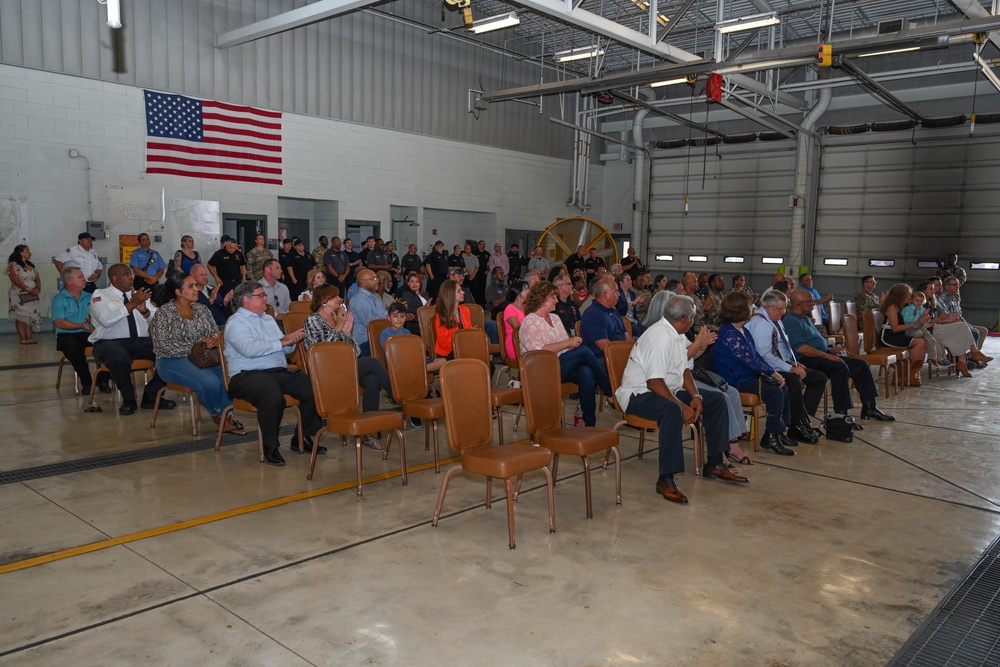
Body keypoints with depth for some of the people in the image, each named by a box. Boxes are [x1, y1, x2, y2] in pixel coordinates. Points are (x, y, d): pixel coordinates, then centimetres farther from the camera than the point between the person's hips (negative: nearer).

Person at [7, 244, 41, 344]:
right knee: (21, 317, -6)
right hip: (19, 295, -6)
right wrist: (28, 289, -20)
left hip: (32, 295, 6)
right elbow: (15, 280, -15)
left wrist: (37, 289, -7)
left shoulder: (31, 266, 17)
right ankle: (23, 339, -7)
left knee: (30, 316, 2)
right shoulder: (13, 265, -4)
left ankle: (29, 337, 2)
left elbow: (37, 279, 13)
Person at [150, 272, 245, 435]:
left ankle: (225, 415, -11)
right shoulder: (163, 313, -5)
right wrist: (196, 346, -19)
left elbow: (215, 332, 12)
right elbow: (163, 345, -13)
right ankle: (218, 416, -3)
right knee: (210, 382, -32)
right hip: (173, 361, -5)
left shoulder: (201, 309, 11)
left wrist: (214, 340, -14)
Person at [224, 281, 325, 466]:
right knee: (273, 396, -39)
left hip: (280, 371, 7)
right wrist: (281, 342, -16)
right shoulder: (236, 323, 0)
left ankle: (303, 437, 0)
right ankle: (270, 447, -20)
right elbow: (250, 349, -19)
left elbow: (284, 349, 25)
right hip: (248, 375, -7)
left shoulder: (268, 319, 26)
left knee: (313, 387, -17)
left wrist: (292, 341, 1)